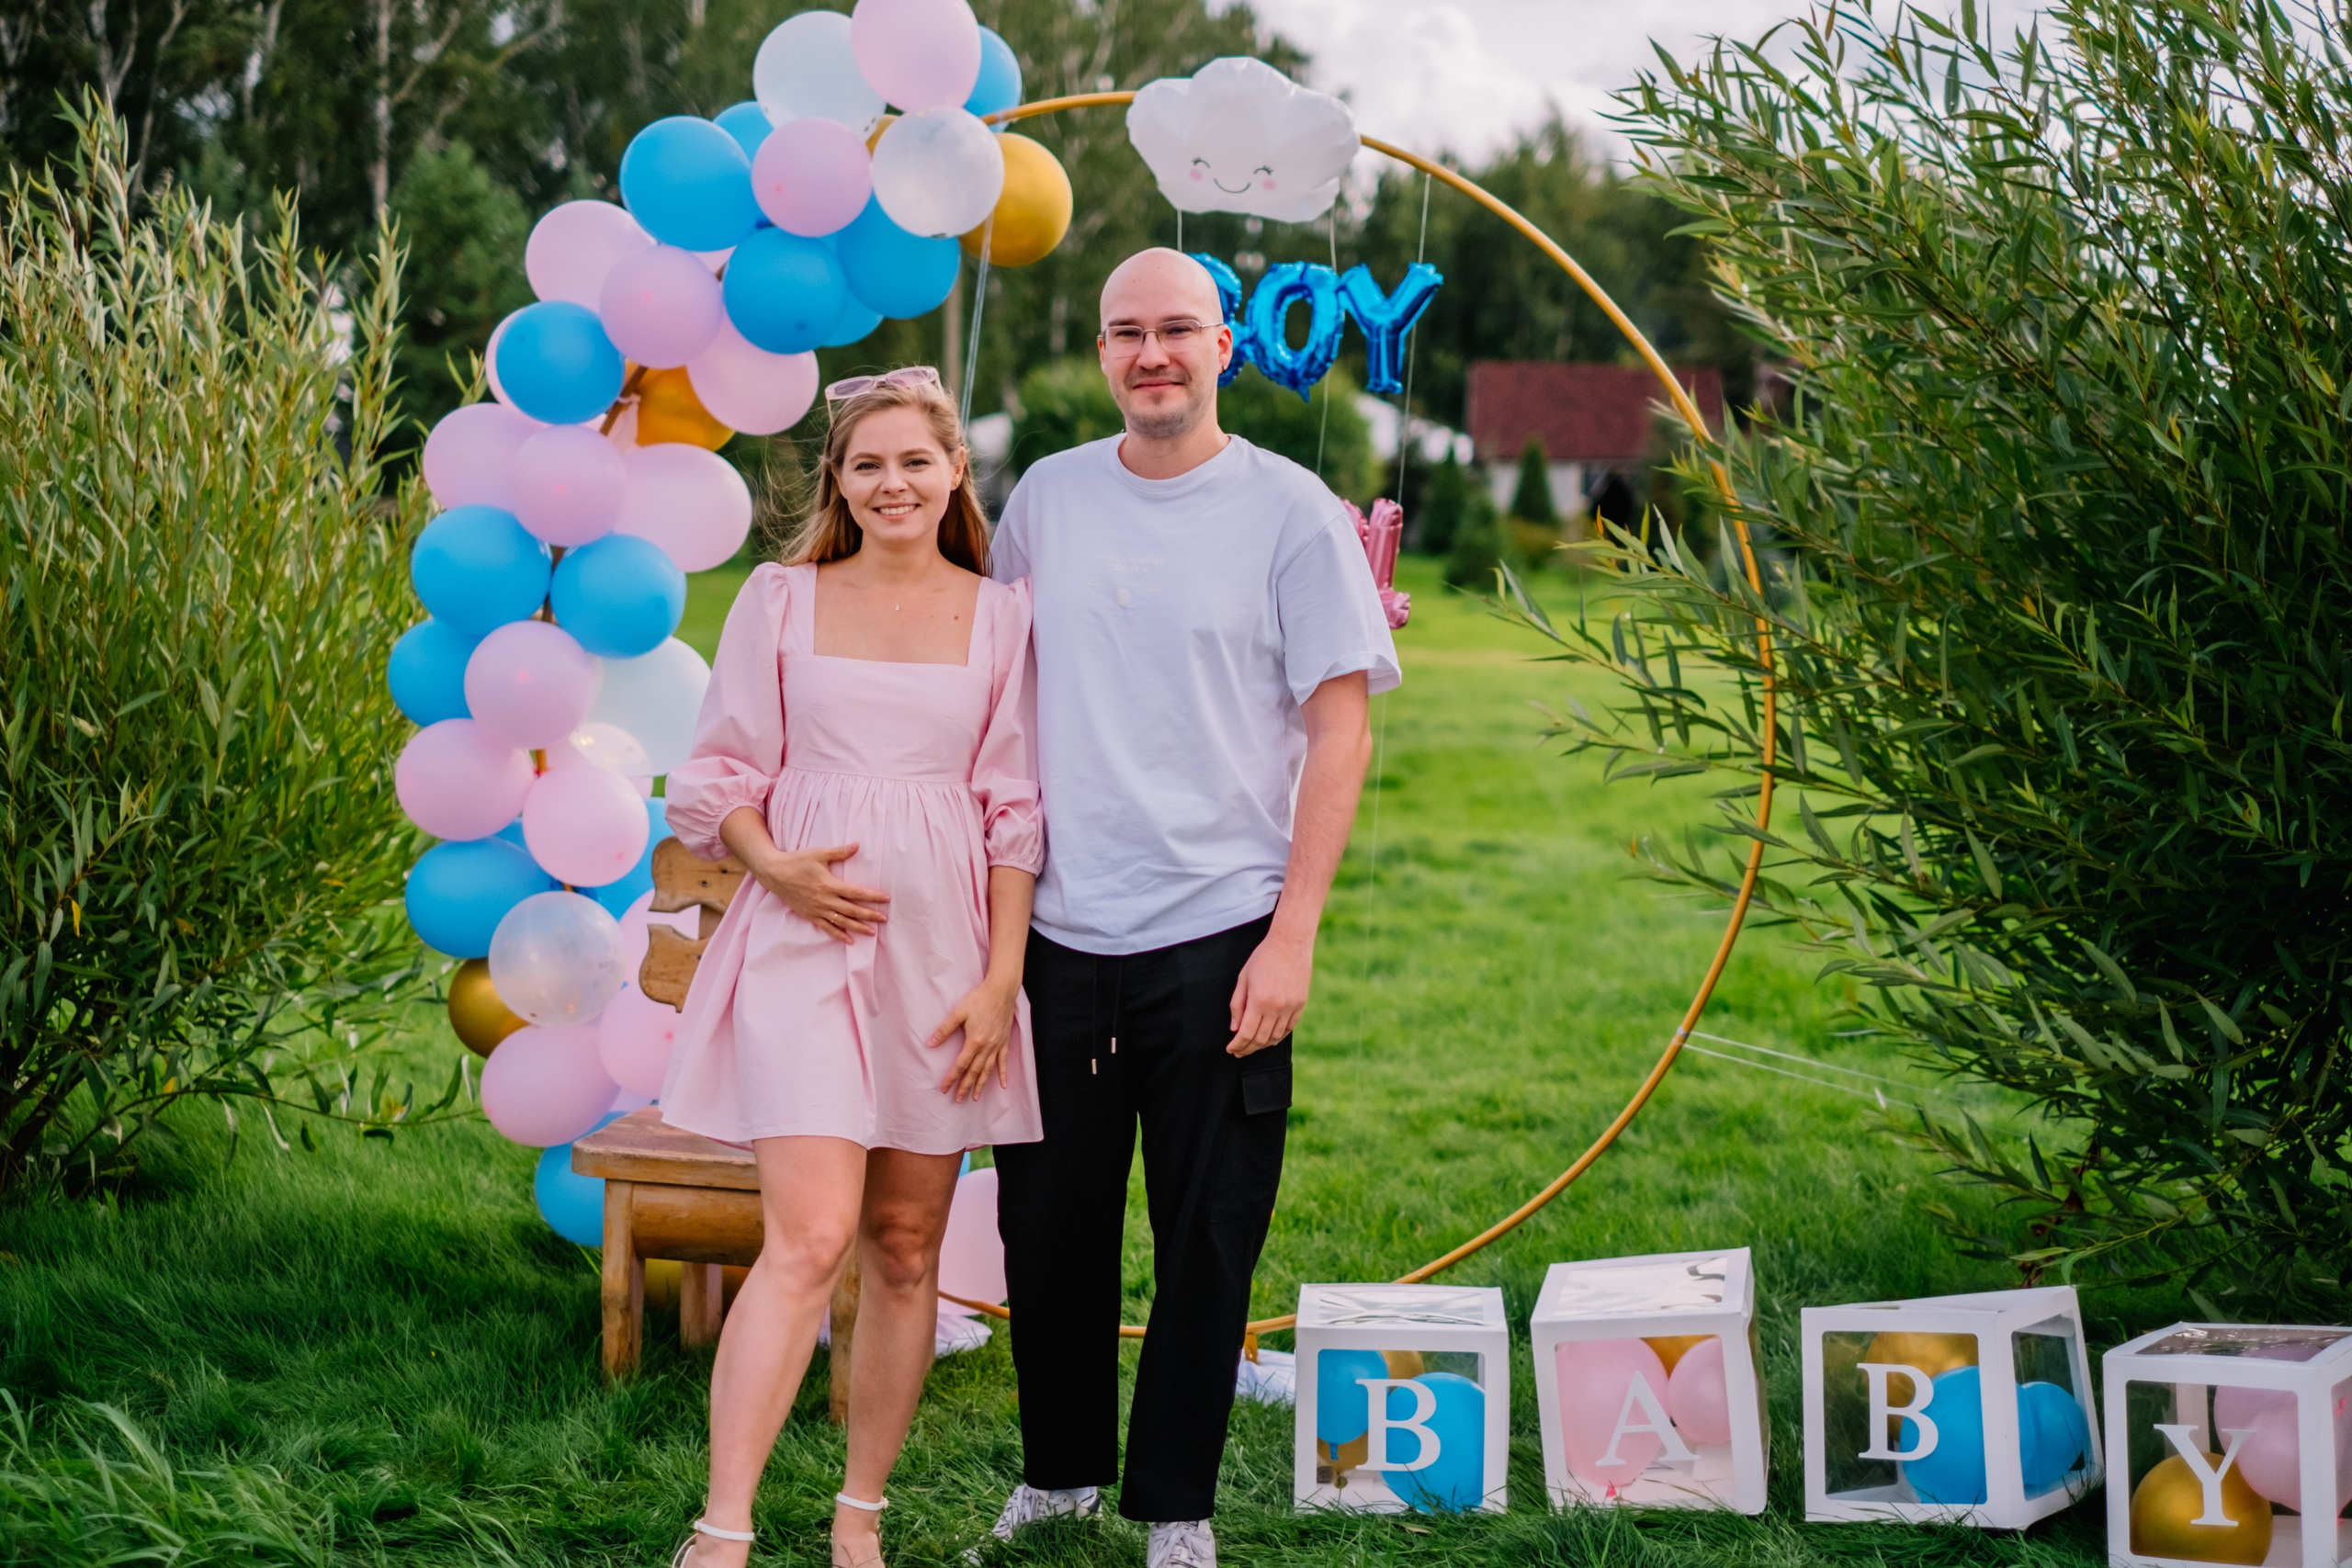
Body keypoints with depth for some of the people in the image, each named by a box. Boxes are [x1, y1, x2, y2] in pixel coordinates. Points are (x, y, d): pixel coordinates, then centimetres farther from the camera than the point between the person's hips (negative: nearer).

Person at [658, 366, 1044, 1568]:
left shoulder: (1000, 616, 7)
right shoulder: (781, 602, 6)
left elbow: (1015, 810, 6)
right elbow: (721, 776, 8)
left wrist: (1000, 979, -1)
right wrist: (777, 868, -11)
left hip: (942, 950, 2)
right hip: (804, 938, -2)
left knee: (906, 1249, 7)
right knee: (810, 1239, -15)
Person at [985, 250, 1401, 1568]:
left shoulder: (1292, 511, -2)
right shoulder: (1046, 497, 8)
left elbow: (1340, 729, -4)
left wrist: (1293, 934, -11)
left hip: (1216, 934, -3)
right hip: (1055, 928, 3)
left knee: (1207, 1239, 4)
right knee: (1048, 1223, 10)